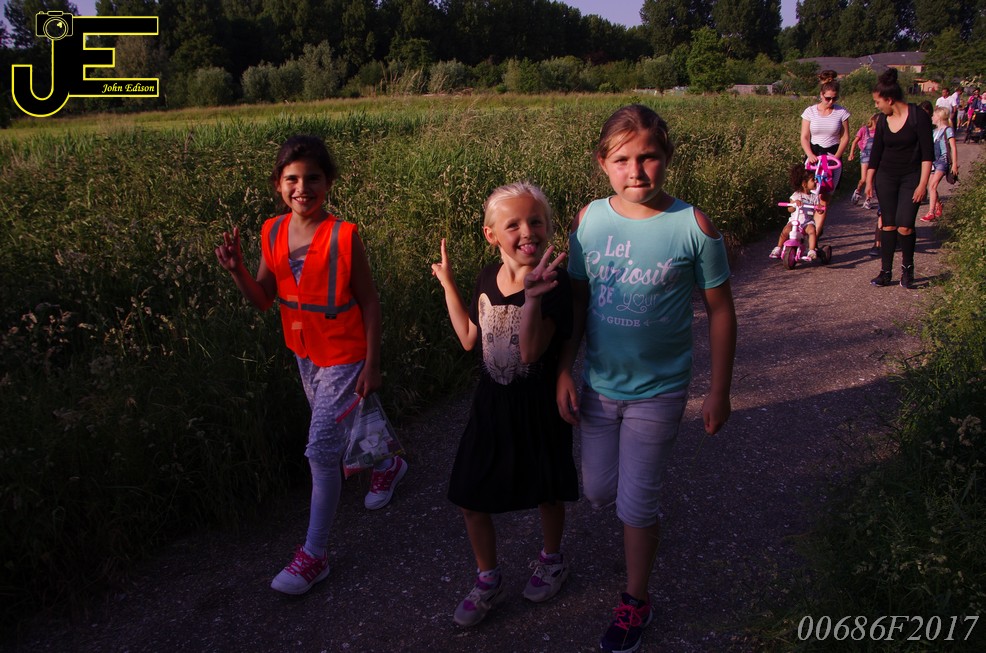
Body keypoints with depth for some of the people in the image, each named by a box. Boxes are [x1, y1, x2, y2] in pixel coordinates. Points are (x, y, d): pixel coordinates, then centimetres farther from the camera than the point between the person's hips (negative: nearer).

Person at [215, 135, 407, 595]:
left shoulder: (343, 236, -19)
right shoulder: (273, 233, -3)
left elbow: (369, 302, -13)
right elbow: (264, 300, 1)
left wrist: (372, 364, -13)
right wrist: (237, 269, -18)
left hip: (343, 355, -7)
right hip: (305, 353, 7)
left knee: (321, 449, -6)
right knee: (337, 431, 24)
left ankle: (314, 554, 8)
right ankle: (388, 464, 55)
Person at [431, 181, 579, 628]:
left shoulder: (553, 284, -21)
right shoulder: (488, 278, -2)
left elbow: (531, 352, -31)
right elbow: (470, 339, 8)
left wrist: (532, 296, -42)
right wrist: (447, 284, 8)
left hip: (538, 407, -5)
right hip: (492, 404, 5)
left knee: (546, 491, 18)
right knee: (471, 499, 10)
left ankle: (552, 559, 48)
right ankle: (488, 581, 34)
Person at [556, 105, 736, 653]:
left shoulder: (693, 226, -16)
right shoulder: (589, 220, -8)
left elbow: (720, 310, -7)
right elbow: (578, 299, 2)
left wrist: (720, 391, -4)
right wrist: (565, 372, 0)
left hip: (658, 390, -3)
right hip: (598, 383, 4)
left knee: (636, 505, 7)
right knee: (599, 491, 17)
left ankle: (636, 602, 32)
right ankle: (646, 509, 52)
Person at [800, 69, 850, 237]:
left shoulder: (841, 112, 0)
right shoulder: (810, 111, 0)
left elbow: (845, 137, 2)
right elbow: (804, 137, -1)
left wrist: (836, 157, -11)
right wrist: (810, 155, -17)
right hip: (813, 156, 1)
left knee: (824, 198, -8)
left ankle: (815, 235, -7)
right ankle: (818, 228, 18)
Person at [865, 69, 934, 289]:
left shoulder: (918, 116, -11)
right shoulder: (883, 120, 3)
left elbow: (927, 153, -12)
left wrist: (923, 183, -15)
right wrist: (869, 181, 11)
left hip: (911, 178, -4)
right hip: (886, 178, 4)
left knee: (905, 227, -10)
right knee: (888, 225, 2)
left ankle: (907, 267, 13)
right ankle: (886, 271, 8)